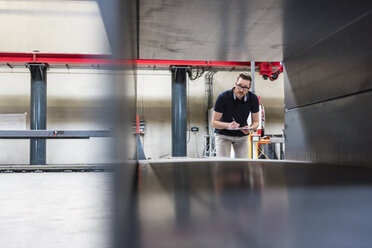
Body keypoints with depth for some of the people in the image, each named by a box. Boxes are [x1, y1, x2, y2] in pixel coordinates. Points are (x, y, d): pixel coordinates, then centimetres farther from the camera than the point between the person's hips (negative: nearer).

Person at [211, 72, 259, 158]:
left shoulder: (253, 98, -12)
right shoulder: (223, 97, -20)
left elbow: (255, 121, -2)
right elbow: (214, 122, -17)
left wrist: (250, 128, -26)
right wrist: (228, 125, -37)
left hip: (242, 135, 3)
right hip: (223, 134, -2)